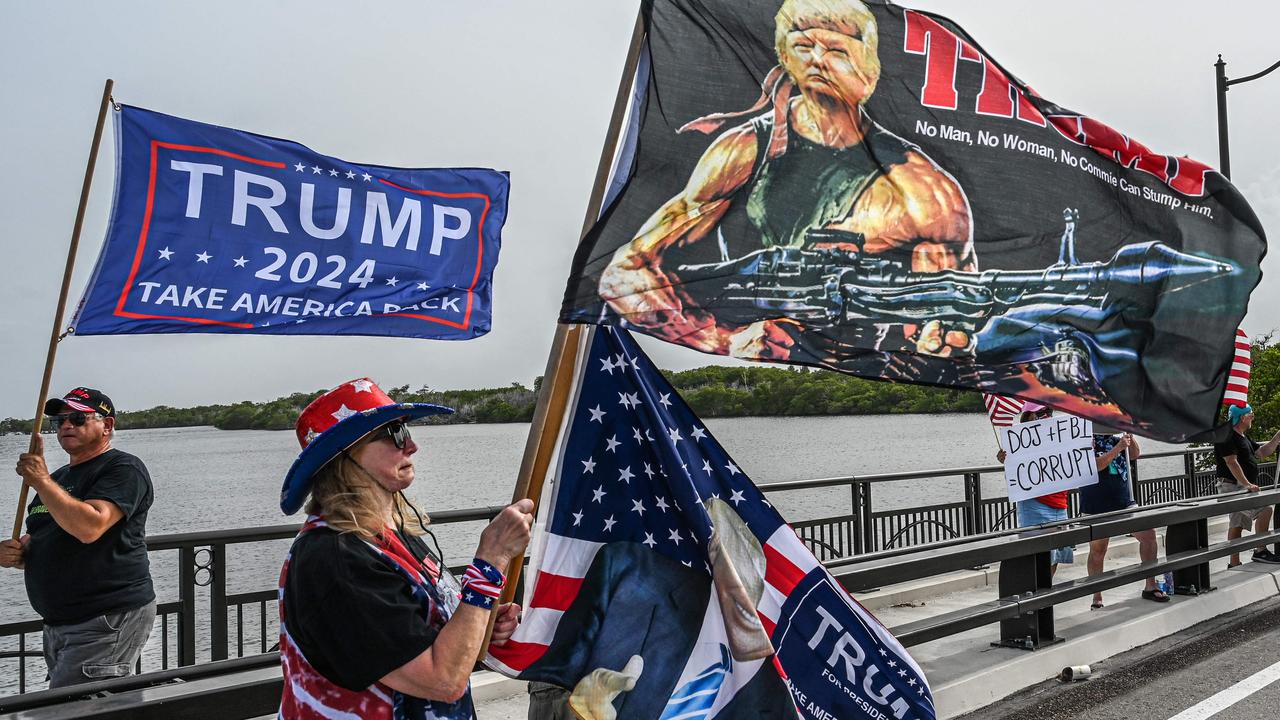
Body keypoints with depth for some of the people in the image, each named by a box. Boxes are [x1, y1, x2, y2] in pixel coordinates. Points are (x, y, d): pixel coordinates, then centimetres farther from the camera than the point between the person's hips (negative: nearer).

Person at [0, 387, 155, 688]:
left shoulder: (123, 469, -8)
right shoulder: (59, 477, 21)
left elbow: (89, 527, -25)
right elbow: (40, 543, 27)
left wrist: (41, 481, -19)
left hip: (108, 621, -9)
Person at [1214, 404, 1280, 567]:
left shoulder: (1244, 437, 19)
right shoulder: (1227, 437, -15)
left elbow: (1262, 452, 23)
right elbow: (1231, 462, -22)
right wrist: (1247, 484, -27)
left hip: (1240, 487, 11)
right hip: (1233, 487, -11)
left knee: (1237, 525, 11)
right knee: (1264, 508, -20)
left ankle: (1234, 563, 15)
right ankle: (1260, 551, -15)